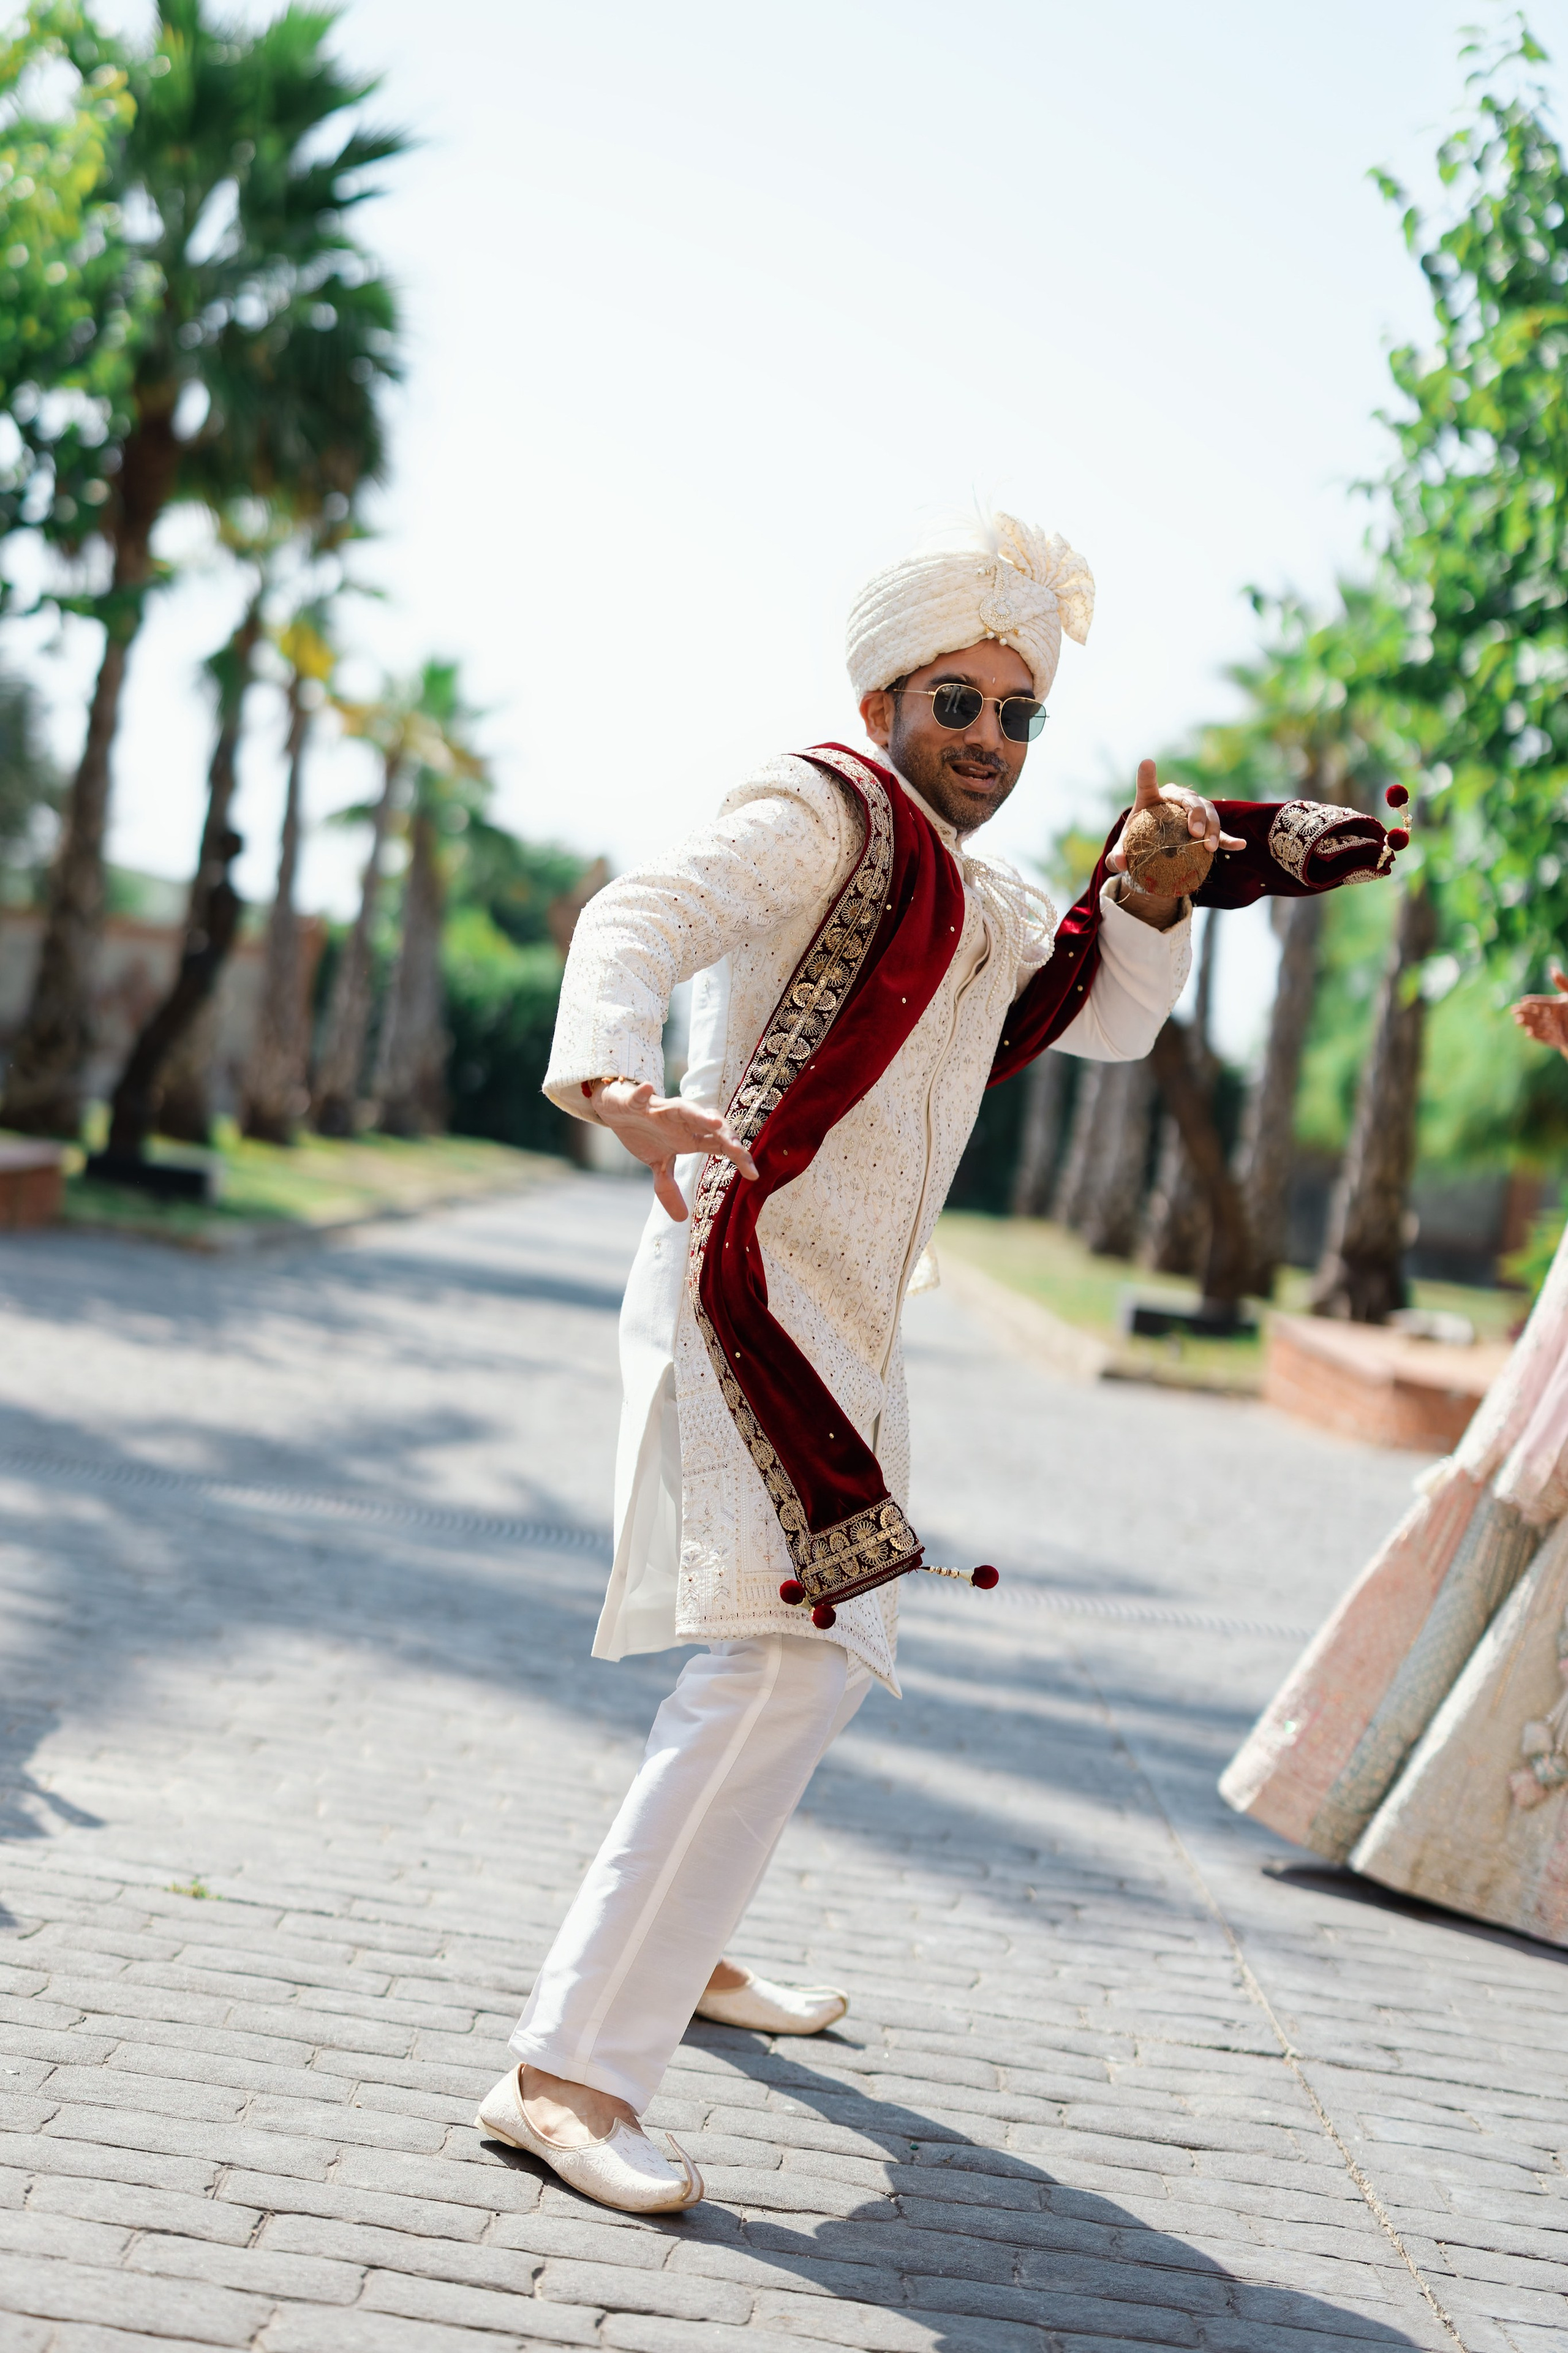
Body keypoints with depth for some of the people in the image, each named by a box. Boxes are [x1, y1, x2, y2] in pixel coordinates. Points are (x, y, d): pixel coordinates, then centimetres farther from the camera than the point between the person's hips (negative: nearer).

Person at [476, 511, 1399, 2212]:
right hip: (745, 1283, -10)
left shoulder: (983, 904, 20)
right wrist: (613, 1076, -45)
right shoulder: (820, 814, -8)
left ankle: (684, 1950, 41)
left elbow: (1114, 1015, 24)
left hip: (846, 1320, 10)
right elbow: (648, 915, -23)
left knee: (829, 1638, 23)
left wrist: (1155, 879, 3)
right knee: (794, 1648, -23)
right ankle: (569, 2070, -25)